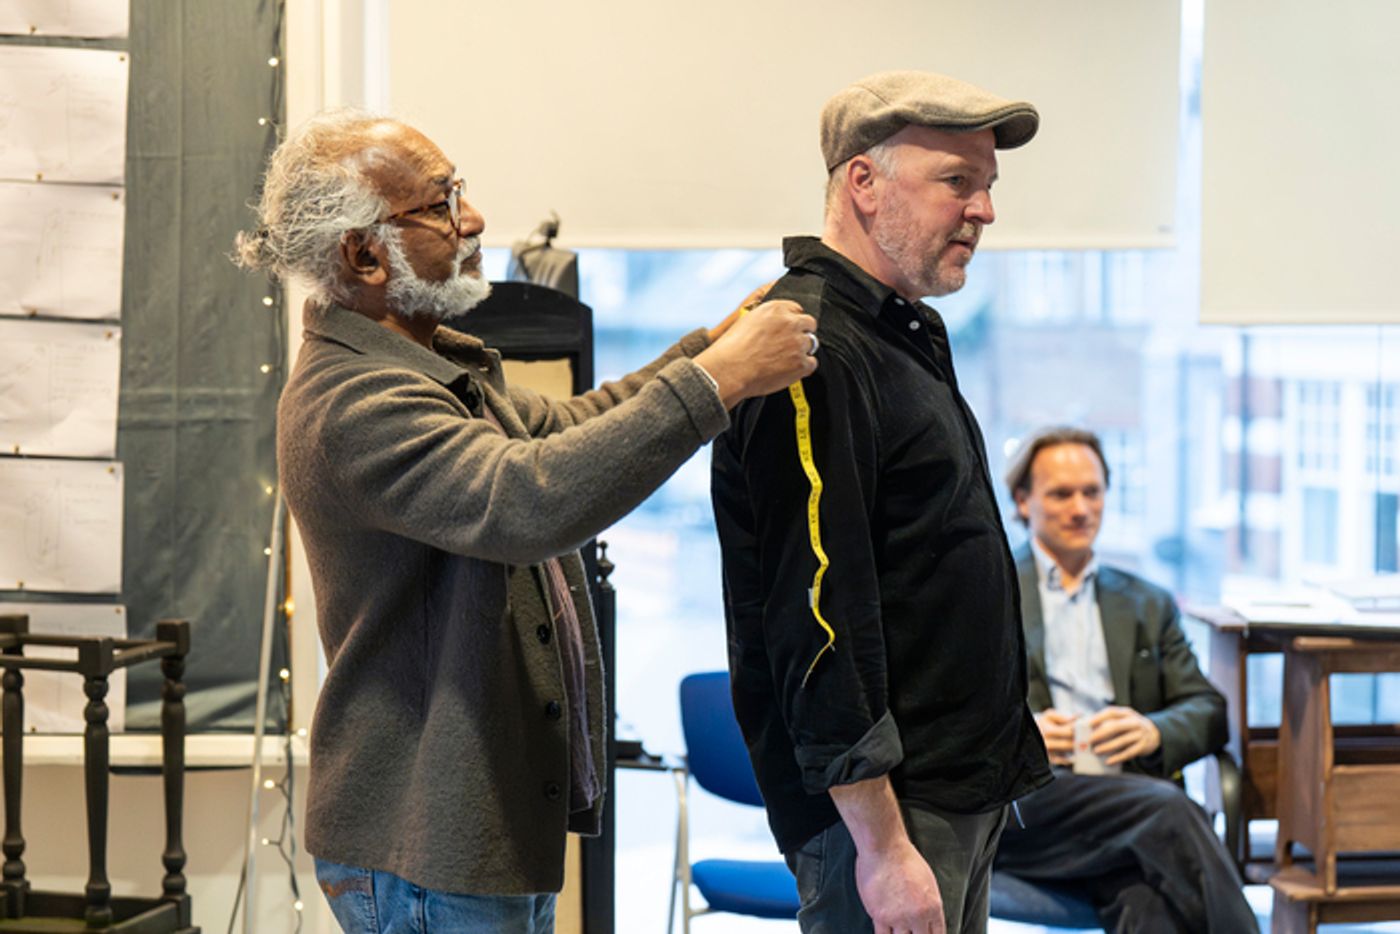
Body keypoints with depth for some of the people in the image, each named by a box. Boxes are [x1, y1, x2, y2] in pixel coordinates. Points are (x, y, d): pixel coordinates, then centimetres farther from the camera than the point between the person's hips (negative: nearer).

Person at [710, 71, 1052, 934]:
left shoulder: (908, 333, 15)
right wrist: (883, 846, -23)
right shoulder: (813, 352, -17)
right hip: (885, 804, -10)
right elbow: (816, 620, -22)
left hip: (965, 792, 10)